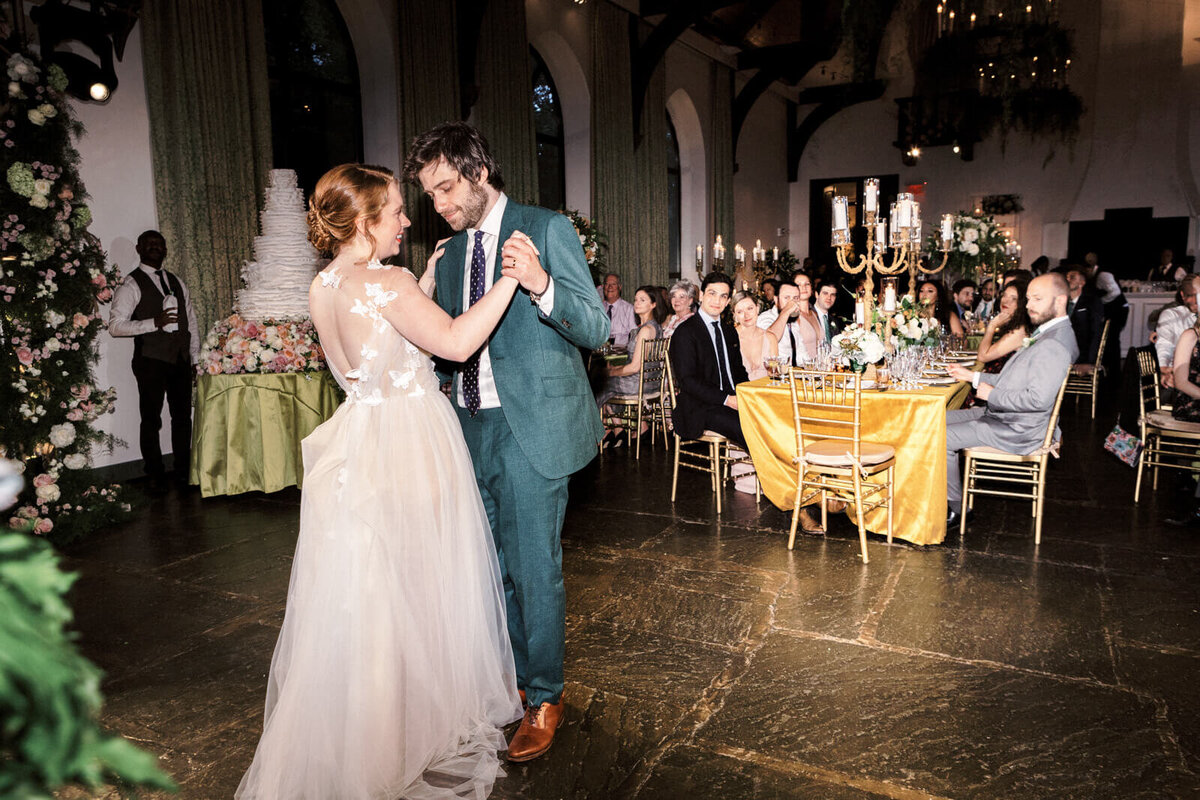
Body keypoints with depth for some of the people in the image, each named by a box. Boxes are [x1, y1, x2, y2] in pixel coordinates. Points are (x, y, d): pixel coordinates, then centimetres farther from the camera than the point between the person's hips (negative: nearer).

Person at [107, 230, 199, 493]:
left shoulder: (176, 281, 17)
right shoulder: (131, 285, -2)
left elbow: (191, 321, 18)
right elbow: (115, 325, -10)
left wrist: (195, 358, 12)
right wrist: (154, 323, -20)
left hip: (180, 360, 5)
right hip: (151, 360, -5)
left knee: (183, 416, 9)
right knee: (151, 419, 0)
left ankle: (184, 471, 19)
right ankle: (156, 476, 10)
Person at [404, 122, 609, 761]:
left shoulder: (546, 229, -5)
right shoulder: (450, 255, 15)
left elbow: (596, 329, -11)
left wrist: (541, 286, -29)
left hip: (530, 428, -6)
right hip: (469, 427, 7)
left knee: (534, 569, 0)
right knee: (492, 566, 16)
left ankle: (545, 699, 20)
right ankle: (514, 677, 35)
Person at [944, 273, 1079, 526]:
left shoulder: (1055, 345, -21)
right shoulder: (1044, 334, 14)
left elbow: (1039, 399, -29)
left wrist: (991, 394, -16)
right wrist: (973, 376, 10)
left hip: (1017, 430, -11)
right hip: (1002, 415, 11)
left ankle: (955, 507, 1)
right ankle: (946, 491, 11)